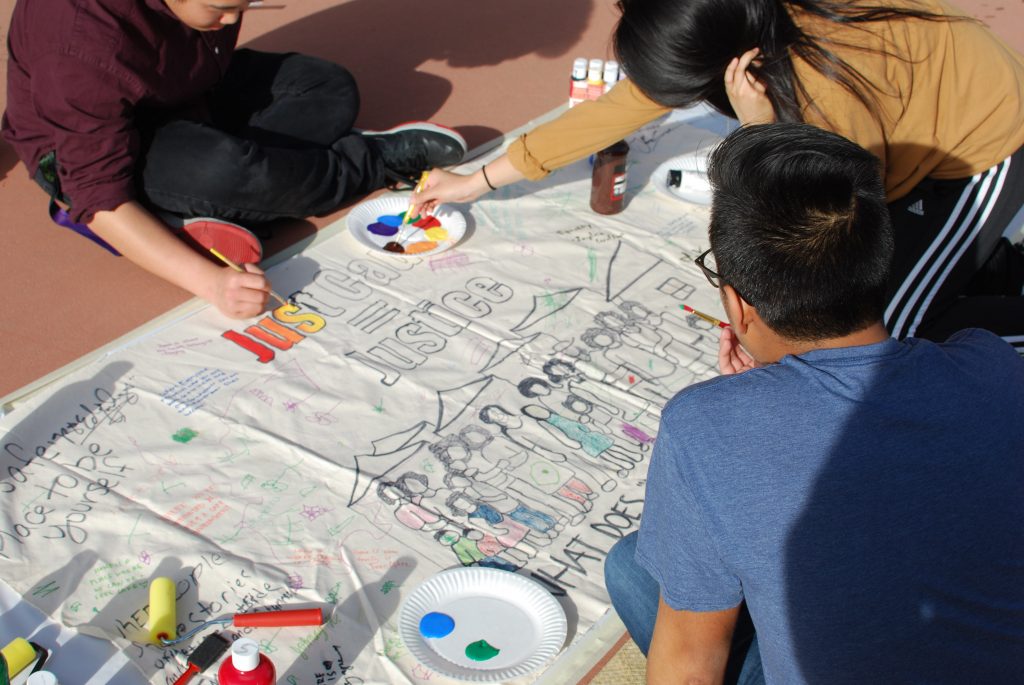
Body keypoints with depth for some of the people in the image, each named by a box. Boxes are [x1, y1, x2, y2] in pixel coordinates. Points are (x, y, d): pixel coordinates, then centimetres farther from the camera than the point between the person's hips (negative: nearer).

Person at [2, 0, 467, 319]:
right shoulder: (84, 41, -36)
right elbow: (100, 196, -36)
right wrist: (211, 282, -42)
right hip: (86, 144, -6)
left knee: (332, 91, -7)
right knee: (219, 170, -36)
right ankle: (384, 159, -11)